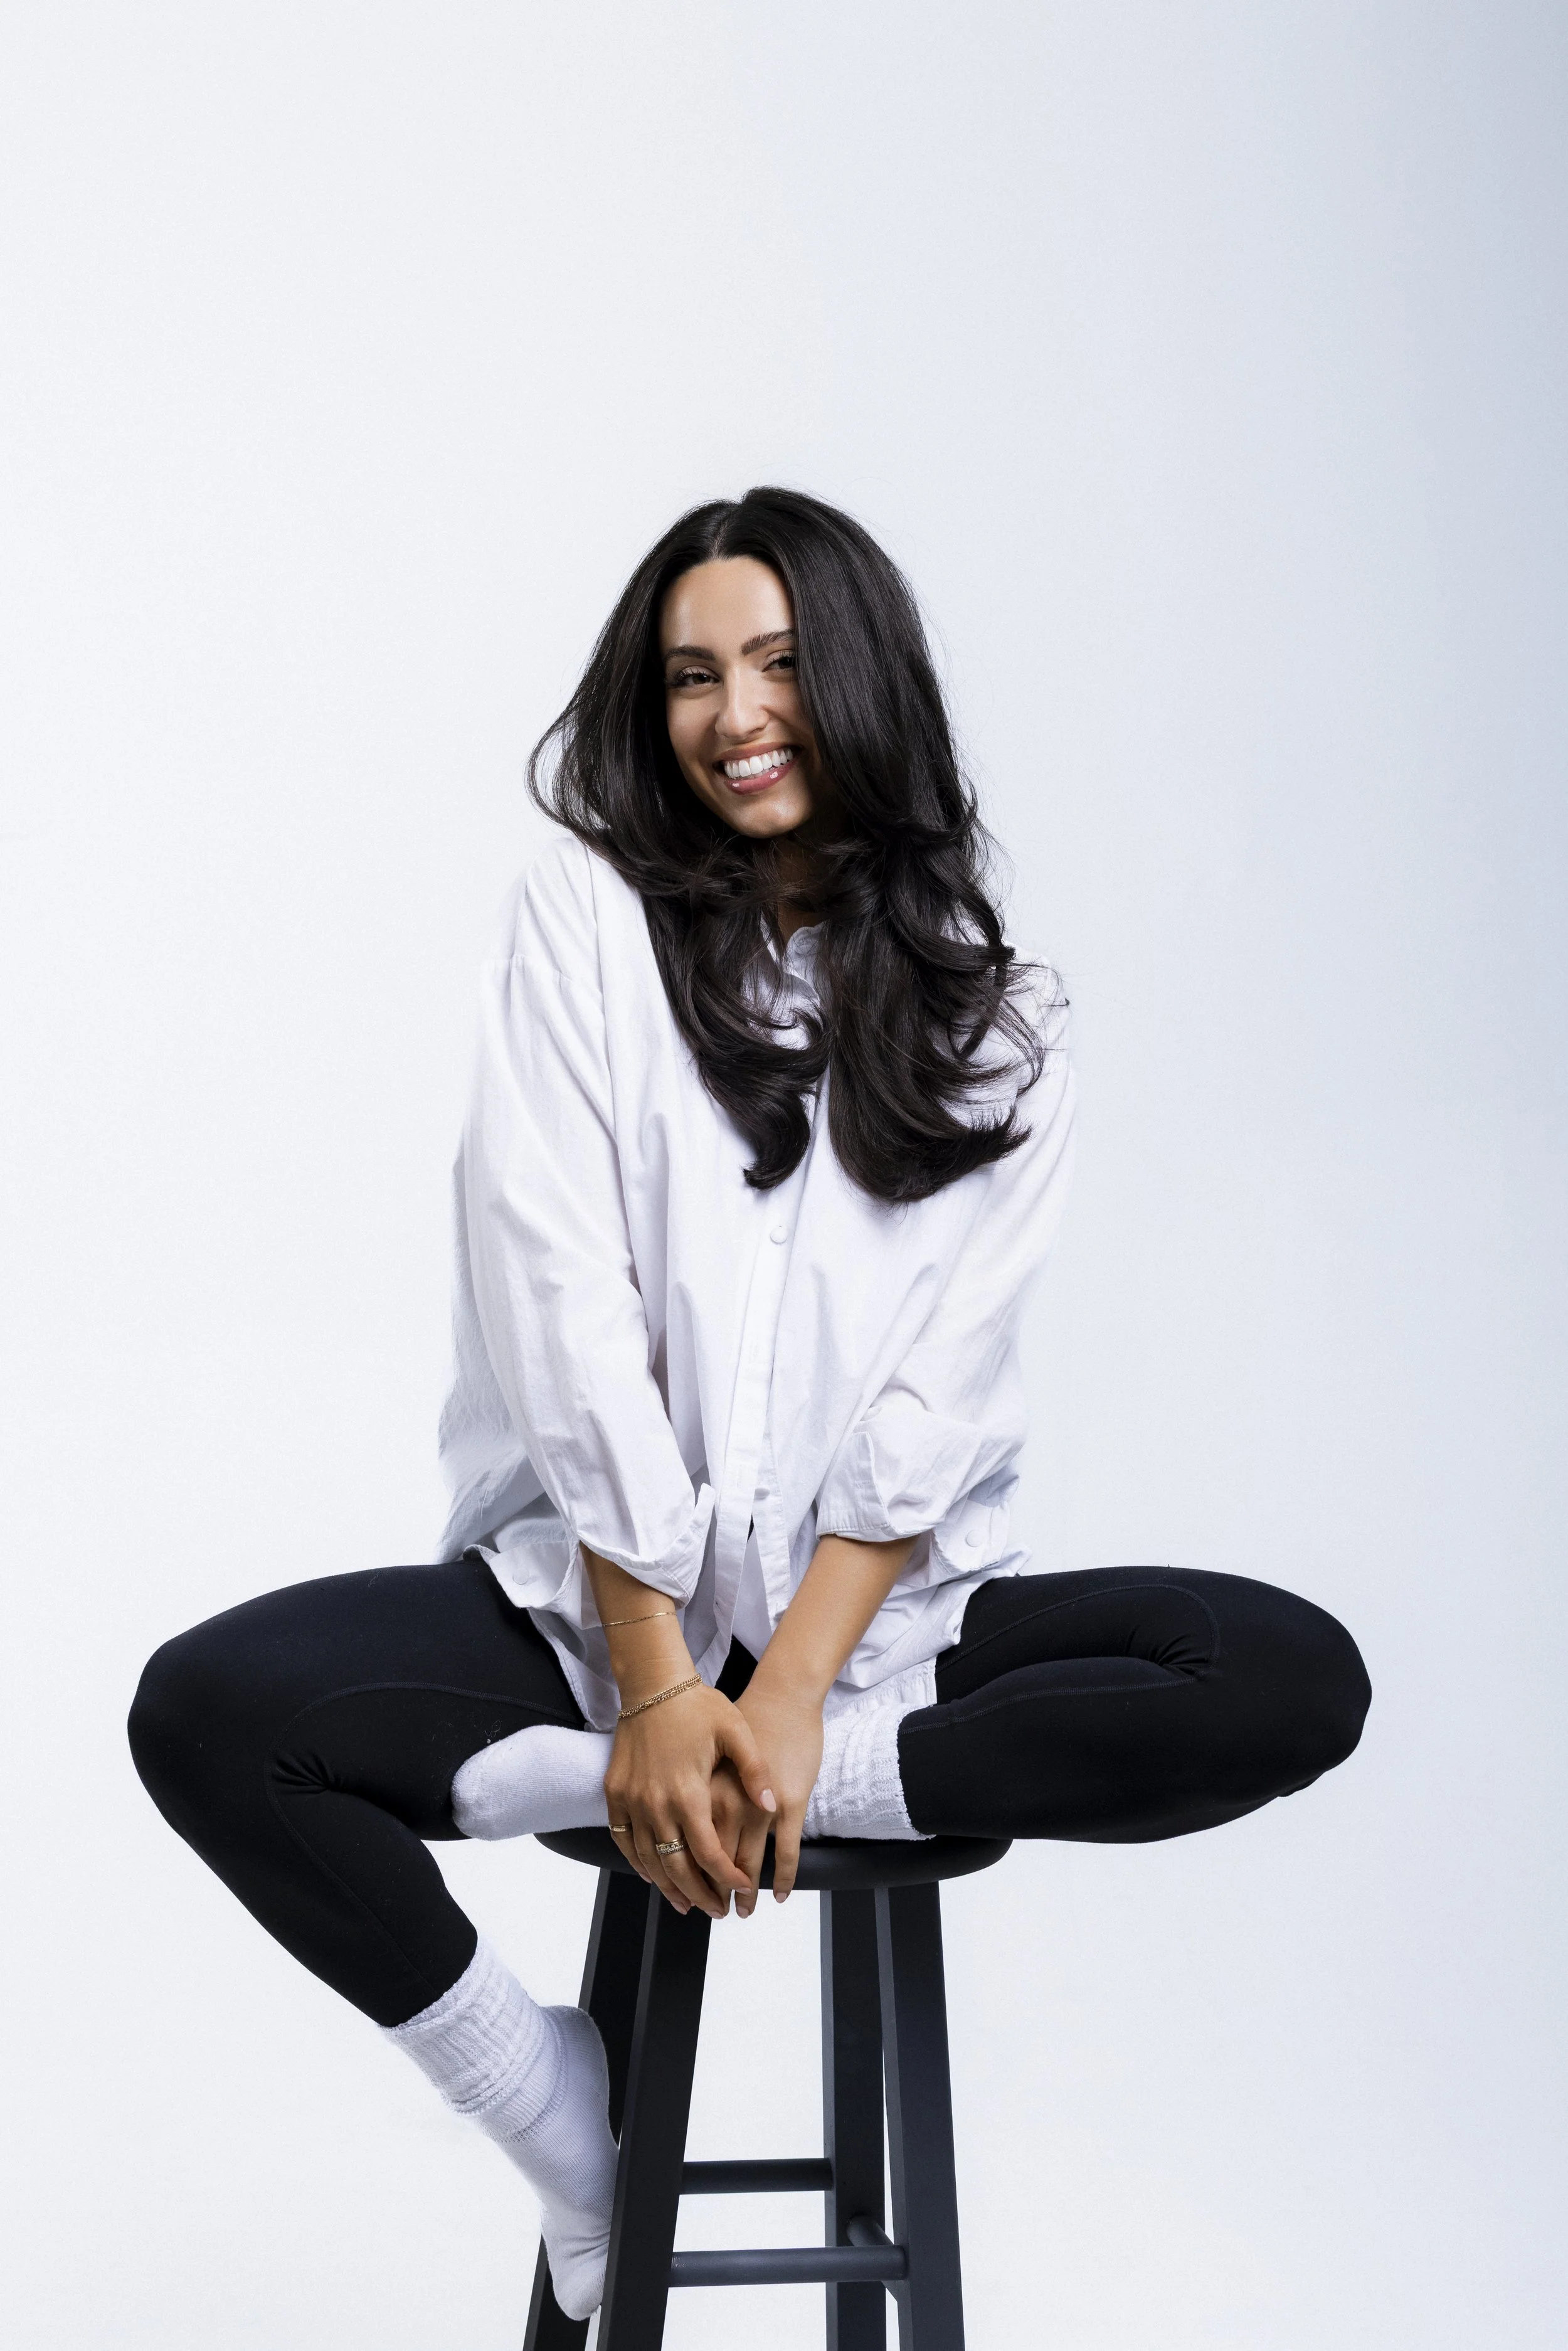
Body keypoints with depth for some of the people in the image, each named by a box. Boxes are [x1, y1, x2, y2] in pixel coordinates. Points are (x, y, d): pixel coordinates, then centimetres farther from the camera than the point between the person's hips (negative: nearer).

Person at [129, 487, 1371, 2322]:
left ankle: (560, 1785, -25)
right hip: (582, 1595, -1)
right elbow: (568, 1318, -7)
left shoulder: (990, 1016, 6)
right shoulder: (585, 919, 4)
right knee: (208, 1712, -26)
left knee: (1296, 1678, -24)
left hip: (875, 1616, 1)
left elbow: (941, 1393, -4)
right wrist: (657, 1687, -15)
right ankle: (569, 2145, -7)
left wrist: (787, 1698, -17)